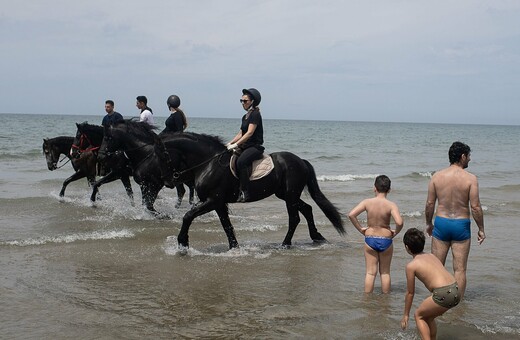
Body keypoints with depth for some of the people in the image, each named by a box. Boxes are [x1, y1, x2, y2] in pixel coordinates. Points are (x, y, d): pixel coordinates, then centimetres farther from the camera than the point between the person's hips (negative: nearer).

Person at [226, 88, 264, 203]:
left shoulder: (255, 114, -10)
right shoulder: (245, 116, 18)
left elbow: (249, 133, -19)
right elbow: (240, 134, 19)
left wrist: (236, 144, -23)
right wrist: (230, 143, 4)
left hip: (255, 147, -10)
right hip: (245, 147, 10)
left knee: (240, 162, -34)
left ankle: (245, 193, -33)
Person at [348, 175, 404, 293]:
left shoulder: (367, 202, -8)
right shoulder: (391, 205, -13)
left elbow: (351, 215, -15)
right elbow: (399, 222, -26)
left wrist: (360, 228, -3)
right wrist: (395, 232, -6)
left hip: (370, 240, 1)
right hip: (385, 240, -1)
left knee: (370, 272, 10)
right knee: (385, 272, 15)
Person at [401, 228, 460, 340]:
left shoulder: (411, 265, 2)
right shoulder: (431, 256, 20)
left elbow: (410, 293, 7)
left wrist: (405, 315, 19)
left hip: (443, 294, -7)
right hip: (456, 291, 7)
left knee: (418, 315, 15)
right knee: (428, 316, 26)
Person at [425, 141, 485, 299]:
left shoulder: (437, 176, -2)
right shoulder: (470, 178, -10)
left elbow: (430, 204, 1)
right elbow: (475, 207, -11)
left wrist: (428, 224, 15)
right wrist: (481, 229, 0)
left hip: (441, 222, 2)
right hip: (461, 225, -2)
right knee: (460, 269, 6)